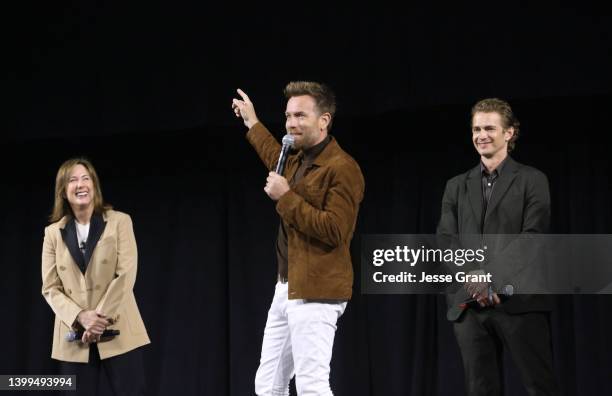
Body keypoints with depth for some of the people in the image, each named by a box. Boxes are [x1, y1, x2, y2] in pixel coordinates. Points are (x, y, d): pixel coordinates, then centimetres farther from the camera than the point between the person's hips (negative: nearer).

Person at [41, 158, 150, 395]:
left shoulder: (119, 222, 2)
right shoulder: (53, 233, 9)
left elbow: (126, 275, -6)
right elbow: (50, 288, 3)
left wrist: (101, 318, -15)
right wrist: (81, 317, -14)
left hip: (118, 333, -2)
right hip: (75, 336, 2)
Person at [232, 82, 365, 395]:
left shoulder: (342, 168, -15)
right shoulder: (297, 161, 15)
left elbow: (334, 231, -24)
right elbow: (277, 160, 42)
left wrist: (286, 197, -20)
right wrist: (252, 123, 49)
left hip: (315, 293, -10)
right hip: (286, 288, 10)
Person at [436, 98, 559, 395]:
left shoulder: (532, 180, 5)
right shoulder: (457, 186, 17)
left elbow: (532, 239, -5)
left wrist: (493, 281, -15)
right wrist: (475, 281, -11)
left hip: (518, 301, -3)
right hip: (468, 304, 4)